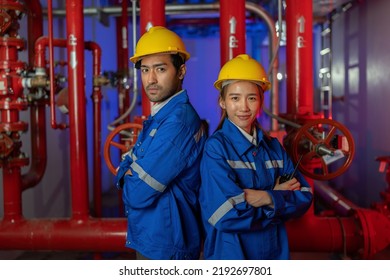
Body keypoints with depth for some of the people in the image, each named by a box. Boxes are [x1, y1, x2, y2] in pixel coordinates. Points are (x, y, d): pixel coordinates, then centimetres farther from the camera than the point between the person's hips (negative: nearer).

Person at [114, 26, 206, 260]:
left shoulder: (179, 121, -24)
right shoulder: (159, 116, 7)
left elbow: (138, 195, -24)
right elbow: (129, 163, 9)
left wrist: (126, 175, -4)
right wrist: (129, 173, -12)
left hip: (165, 246, -9)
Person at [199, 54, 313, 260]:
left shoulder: (272, 146, 1)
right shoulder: (216, 147, -15)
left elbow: (304, 197, -3)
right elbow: (228, 216, -23)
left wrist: (268, 198, -20)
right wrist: (280, 196, -12)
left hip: (275, 251, 5)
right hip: (230, 253, -5)